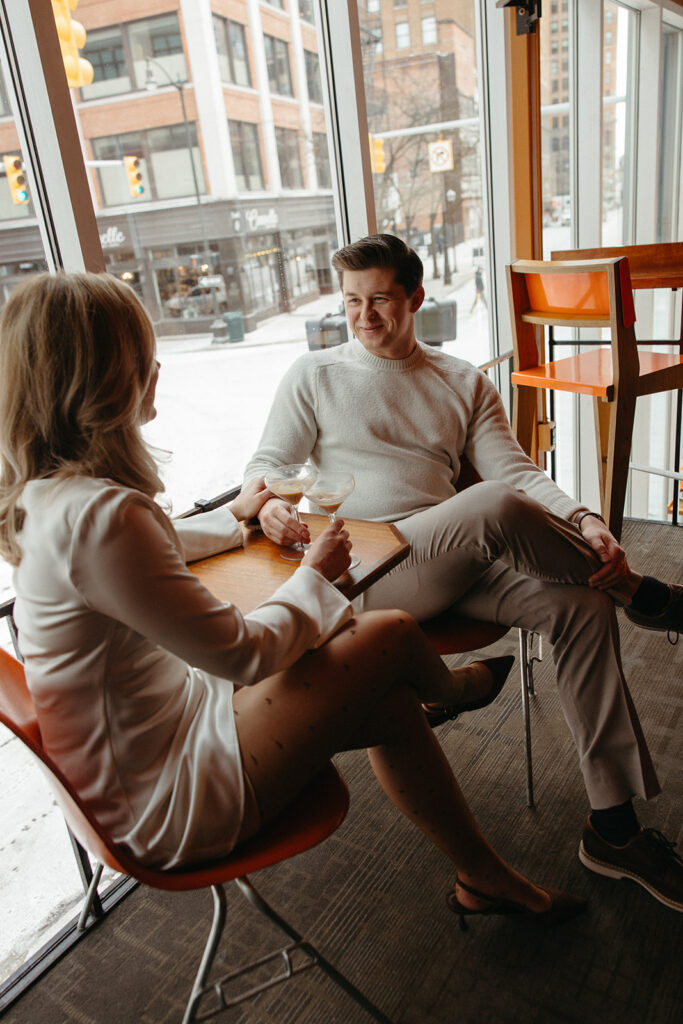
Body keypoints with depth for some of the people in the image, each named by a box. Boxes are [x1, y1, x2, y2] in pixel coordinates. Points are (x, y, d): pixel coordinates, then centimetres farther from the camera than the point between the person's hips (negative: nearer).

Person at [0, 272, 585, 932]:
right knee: (391, 635, -9)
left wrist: (232, 516, 34)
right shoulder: (97, 514, -33)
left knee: (393, 709, 8)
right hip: (167, 805, -9)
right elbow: (242, 653, -25)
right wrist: (314, 575, -7)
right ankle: (449, 688, 30)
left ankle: (484, 877, 32)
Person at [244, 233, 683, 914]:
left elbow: (515, 469, 9)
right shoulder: (313, 376, 14)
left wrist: (582, 521, -10)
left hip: (460, 562, 5)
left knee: (582, 606, -21)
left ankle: (612, 831, -10)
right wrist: (269, 503, -16)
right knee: (496, 508, -34)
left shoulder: (464, 383, 20)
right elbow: (267, 464, 10)